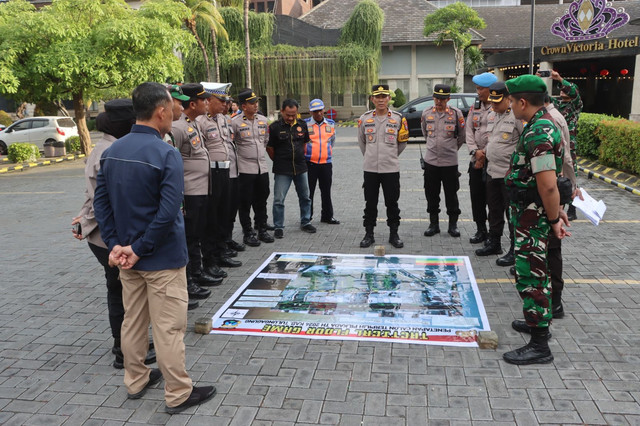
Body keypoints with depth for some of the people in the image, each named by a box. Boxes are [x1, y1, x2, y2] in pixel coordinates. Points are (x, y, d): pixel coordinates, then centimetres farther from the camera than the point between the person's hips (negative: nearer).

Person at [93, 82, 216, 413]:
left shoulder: (112, 151, 3)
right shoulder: (166, 154, -19)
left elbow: (101, 202, 4)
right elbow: (168, 212, -24)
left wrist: (115, 245, 1)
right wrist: (139, 249, -15)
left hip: (127, 254, 7)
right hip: (162, 258, -7)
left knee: (133, 320, 19)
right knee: (168, 327, 3)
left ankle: (136, 380, 35)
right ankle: (178, 394, 16)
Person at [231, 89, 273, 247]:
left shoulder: (263, 120, 8)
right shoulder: (235, 122, -10)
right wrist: (239, 154, -2)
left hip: (262, 167, 5)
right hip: (245, 169, -5)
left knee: (261, 201, 14)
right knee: (245, 202, 2)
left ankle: (262, 230, 26)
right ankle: (248, 233, 13)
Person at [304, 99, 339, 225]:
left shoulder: (331, 124, 8)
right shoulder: (305, 124, -3)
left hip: (326, 163, 3)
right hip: (309, 163, -3)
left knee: (326, 191, 11)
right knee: (308, 192, 3)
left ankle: (327, 216, 23)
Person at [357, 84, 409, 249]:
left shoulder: (398, 118, 0)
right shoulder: (365, 118, 2)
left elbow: (403, 142, 12)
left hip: (391, 169, -1)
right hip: (370, 169, 1)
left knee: (392, 203, 6)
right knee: (370, 203, 7)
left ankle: (394, 234, 18)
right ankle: (369, 234, 18)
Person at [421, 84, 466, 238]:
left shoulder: (456, 113, -3)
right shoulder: (426, 113, 3)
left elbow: (462, 136, 9)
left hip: (450, 162, -2)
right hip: (431, 161, 2)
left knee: (451, 195, 5)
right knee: (431, 195, 8)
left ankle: (453, 225, 18)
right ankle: (434, 224, 20)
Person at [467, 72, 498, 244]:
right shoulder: (475, 107, 12)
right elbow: (469, 131, 9)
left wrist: (484, 154, -14)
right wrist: (475, 151, -5)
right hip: (476, 159, 6)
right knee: (476, 196, 10)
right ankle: (481, 230, 22)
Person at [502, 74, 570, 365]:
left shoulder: (538, 134, -23)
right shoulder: (542, 125, 11)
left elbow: (548, 185, -27)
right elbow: (549, 181, 17)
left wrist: (554, 218, -17)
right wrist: (555, 211, 19)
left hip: (532, 216, -11)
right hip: (530, 213, 11)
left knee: (530, 277, -5)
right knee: (536, 273, 22)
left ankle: (539, 345, 4)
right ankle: (539, 322, 39)